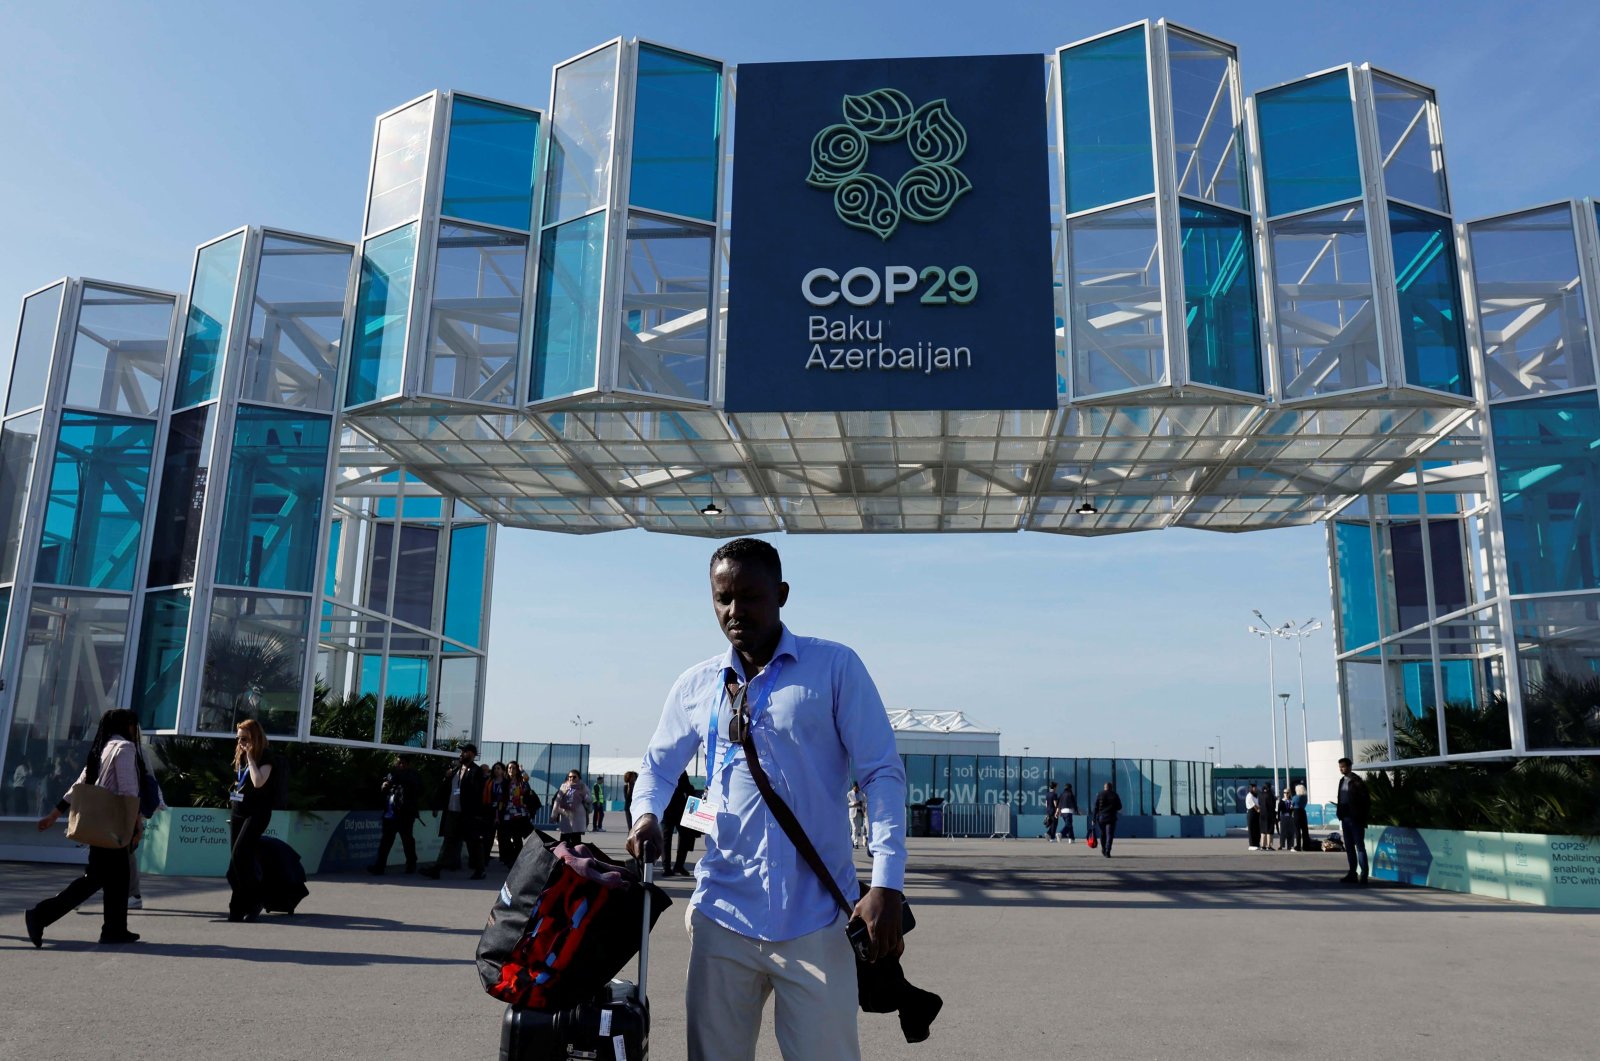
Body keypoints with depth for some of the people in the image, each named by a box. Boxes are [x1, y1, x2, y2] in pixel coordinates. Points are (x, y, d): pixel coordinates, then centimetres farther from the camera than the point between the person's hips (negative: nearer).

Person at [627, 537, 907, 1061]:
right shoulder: (695, 685, 8)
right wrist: (646, 814, -4)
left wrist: (886, 884, -15)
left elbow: (882, 772, -5)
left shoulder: (835, 668, -3)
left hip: (813, 917, -3)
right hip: (722, 913, 3)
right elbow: (658, 766, 19)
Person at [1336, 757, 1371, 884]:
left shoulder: (1357, 781, -10)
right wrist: (1340, 815, 10)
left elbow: (1366, 799, -12)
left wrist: (1363, 816, -14)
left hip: (1355, 819, -8)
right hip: (1345, 818, 8)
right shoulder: (1342, 781, 13)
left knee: (1360, 846, -4)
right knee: (1349, 847, 11)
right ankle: (1352, 874, 16)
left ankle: (1364, 875, -2)